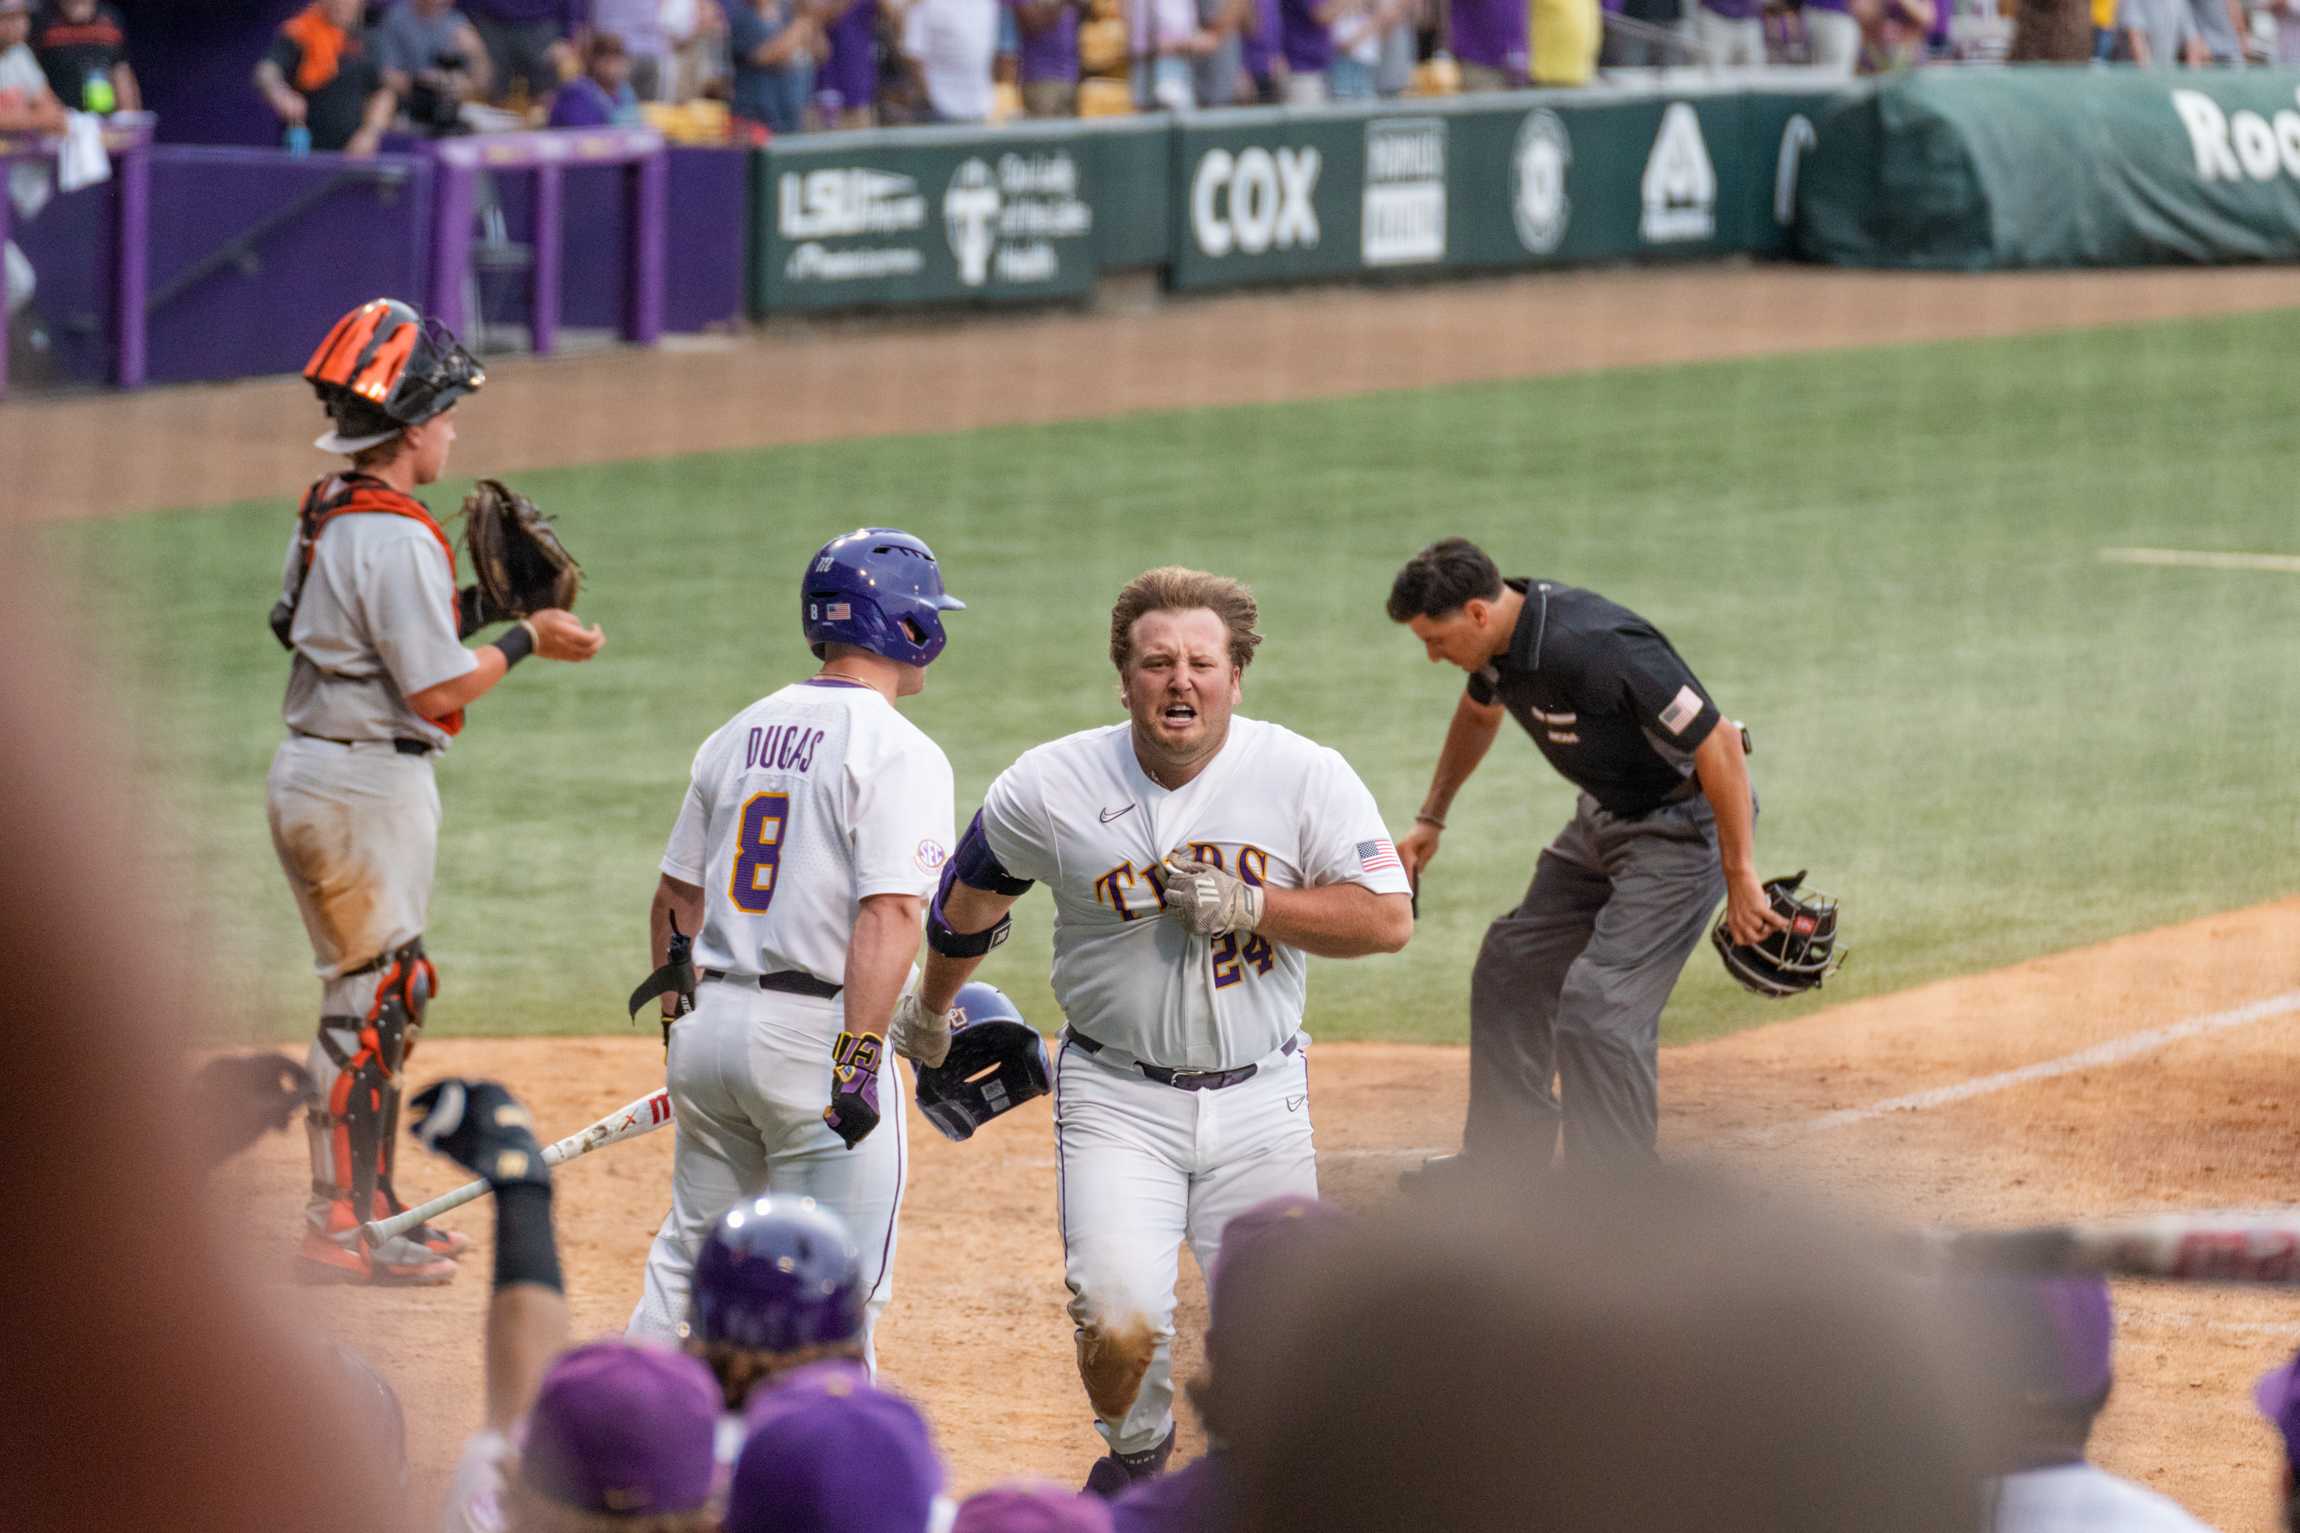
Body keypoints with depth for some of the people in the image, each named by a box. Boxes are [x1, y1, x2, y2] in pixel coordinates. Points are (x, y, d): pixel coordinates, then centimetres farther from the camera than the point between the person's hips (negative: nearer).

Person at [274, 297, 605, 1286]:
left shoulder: (325, 517, 9)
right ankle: (337, 1232, -2)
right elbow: (436, 690, -20)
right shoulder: (396, 539, -20)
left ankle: (370, 1208, 26)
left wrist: (476, 605, 11)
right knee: (369, 1000, -4)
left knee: (386, 993, 19)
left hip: (308, 773, 10)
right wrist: (526, 640, -8)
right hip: (370, 786, -10)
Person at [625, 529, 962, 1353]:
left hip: (708, 1022, 7)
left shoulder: (738, 735, 12)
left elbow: (675, 899, 18)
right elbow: (889, 914, -20)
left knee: (692, 1256, 17)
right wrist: (858, 1059, -23)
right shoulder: (897, 751, -10)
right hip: (816, 1030, -7)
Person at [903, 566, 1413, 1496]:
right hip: (1118, 1097, -1)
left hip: (1259, 1101, 1)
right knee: (1120, 1324, -18)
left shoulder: (1304, 776, -7)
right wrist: (929, 1014, 27)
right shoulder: (1050, 788, -7)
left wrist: (1246, 906, -21)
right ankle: (1135, 1455, 17)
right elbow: (968, 901, 12)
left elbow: (1387, 919, -10)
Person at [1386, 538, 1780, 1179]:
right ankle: (1506, 1155, 31)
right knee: (1513, 965, 17)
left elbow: (1717, 745, -31)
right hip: (1607, 815, 10)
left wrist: (1741, 877, -28)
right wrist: (1430, 820, 22)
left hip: (1685, 822, -10)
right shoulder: (1502, 639, -6)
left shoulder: (1596, 649, -34)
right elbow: (1479, 714, 20)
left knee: (1600, 1004, -18)